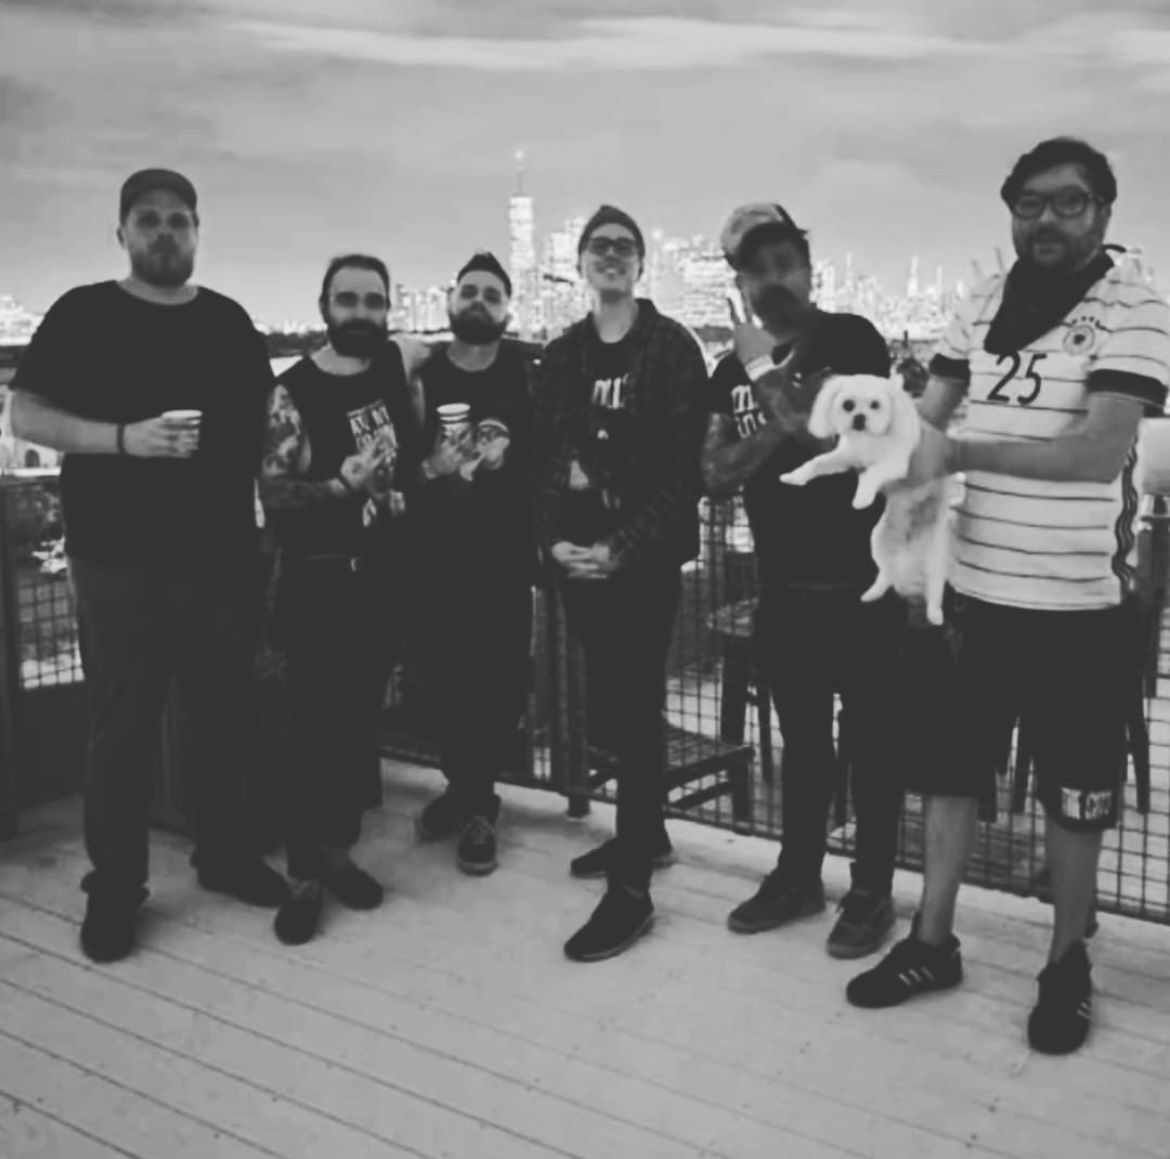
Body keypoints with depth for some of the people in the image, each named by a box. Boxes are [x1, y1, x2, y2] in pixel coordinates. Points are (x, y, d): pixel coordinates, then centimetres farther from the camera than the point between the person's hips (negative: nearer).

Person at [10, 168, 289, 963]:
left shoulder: (229, 321, 10)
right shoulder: (84, 314, 0)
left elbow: (263, 422, 18)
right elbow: (26, 415, -5)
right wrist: (125, 437, -19)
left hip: (224, 553, 4)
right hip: (120, 559, -3)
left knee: (225, 715, 12)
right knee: (123, 725, 3)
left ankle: (227, 853, 29)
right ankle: (114, 886, 16)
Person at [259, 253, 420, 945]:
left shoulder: (398, 368, 6)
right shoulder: (294, 391, -9)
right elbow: (274, 494, -14)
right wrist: (342, 485, -27)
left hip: (387, 573, 5)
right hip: (322, 579, -5)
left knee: (362, 714, 10)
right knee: (317, 721, -3)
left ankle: (338, 848, 23)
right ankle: (305, 872, 7)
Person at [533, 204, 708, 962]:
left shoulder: (673, 349, -4)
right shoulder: (562, 355, 12)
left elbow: (683, 468, -11)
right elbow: (545, 457, 10)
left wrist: (625, 548, -19)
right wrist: (554, 538, -6)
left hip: (644, 556, -5)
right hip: (579, 554, 5)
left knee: (634, 708, -7)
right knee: (610, 706, 12)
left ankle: (632, 889, -2)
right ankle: (647, 834, 31)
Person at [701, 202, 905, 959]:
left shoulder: (852, 340, -8)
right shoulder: (733, 368, 8)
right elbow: (716, 477, 2)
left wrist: (767, 373, -18)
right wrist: (774, 431, -15)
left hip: (861, 578, -5)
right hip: (784, 583, 6)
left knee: (869, 736, 5)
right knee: (801, 735, 16)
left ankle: (873, 891, 17)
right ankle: (798, 876, 29)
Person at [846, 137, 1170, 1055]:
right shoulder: (982, 305, 7)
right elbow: (922, 424, 7)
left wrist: (958, 453, -20)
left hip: (1078, 604, -5)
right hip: (973, 590, 5)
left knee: (1072, 797, 10)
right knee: (949, 770, 14)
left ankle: (1068, 963, 29)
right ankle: (933, 942, 31)